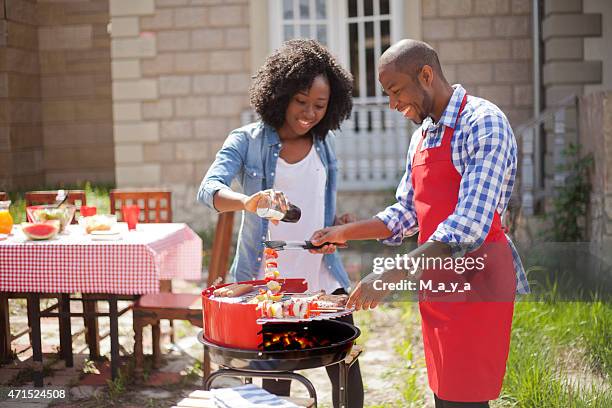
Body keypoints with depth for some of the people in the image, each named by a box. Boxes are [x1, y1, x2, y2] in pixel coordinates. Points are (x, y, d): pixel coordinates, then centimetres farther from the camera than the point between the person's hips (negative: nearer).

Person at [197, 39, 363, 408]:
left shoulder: (324, 143, 7)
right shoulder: (247, 142, -5)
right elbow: (209, 189, -21)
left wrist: (335, 228, -4)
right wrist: (247, 202, -43)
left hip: (322, 280, 4)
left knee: (348, 377, 6)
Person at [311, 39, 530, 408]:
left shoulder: (484, 124, -15)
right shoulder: (423, 135, 14)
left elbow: (468, 226, -24)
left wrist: (390, 276, -27)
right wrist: (345, 233, 7)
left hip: (474, 280, -8)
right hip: (436, 282, 8)